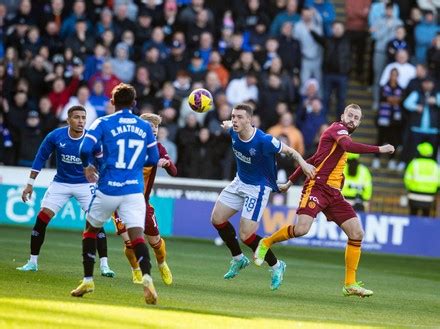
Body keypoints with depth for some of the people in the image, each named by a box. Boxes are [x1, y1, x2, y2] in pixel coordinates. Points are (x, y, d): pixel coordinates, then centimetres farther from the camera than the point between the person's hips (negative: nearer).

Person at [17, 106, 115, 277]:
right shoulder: (55, 136, -15)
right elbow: (41, 158, -1)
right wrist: (30, 184, 1)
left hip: (85, 184, -1)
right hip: (60, 184, 1)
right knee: (41, 220, -5)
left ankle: (104, 266, -5)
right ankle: (32, 262, 9)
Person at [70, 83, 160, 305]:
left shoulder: (103, 123, -1)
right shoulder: (145, 127, 9)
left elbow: (85, 149, -13)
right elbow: (153, 160, 14)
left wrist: (87, 166, 8)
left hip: (108, 189, -1)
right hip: (134, 190, 1)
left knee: (91, 230, 20)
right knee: (137, 235, -8)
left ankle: (88, 280, 23)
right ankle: (147, 277, -32)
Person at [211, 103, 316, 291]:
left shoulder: (264, 141, -29)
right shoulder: (233, 132, -11)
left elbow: (289, 151, -19)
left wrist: (303, 163, -35)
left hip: (258, 188, -7)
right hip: (240, 182, 7)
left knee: (246, 236, -12)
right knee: (217, 219, 5)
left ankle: (276, 266, 11)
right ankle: (238, 259, 25)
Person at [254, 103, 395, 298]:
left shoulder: (340, 135, 25)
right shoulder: (337, 128, -3)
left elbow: (312, 160, 29)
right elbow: (348, 146, -27)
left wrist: (291, 182, 29)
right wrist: (379, 149, -25)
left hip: (333, 194, 9)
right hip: (317, 186, -9)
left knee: (357, 233, -3)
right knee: (302, 229, -24)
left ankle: (350, 284, 1)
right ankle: (266, 243, 5)